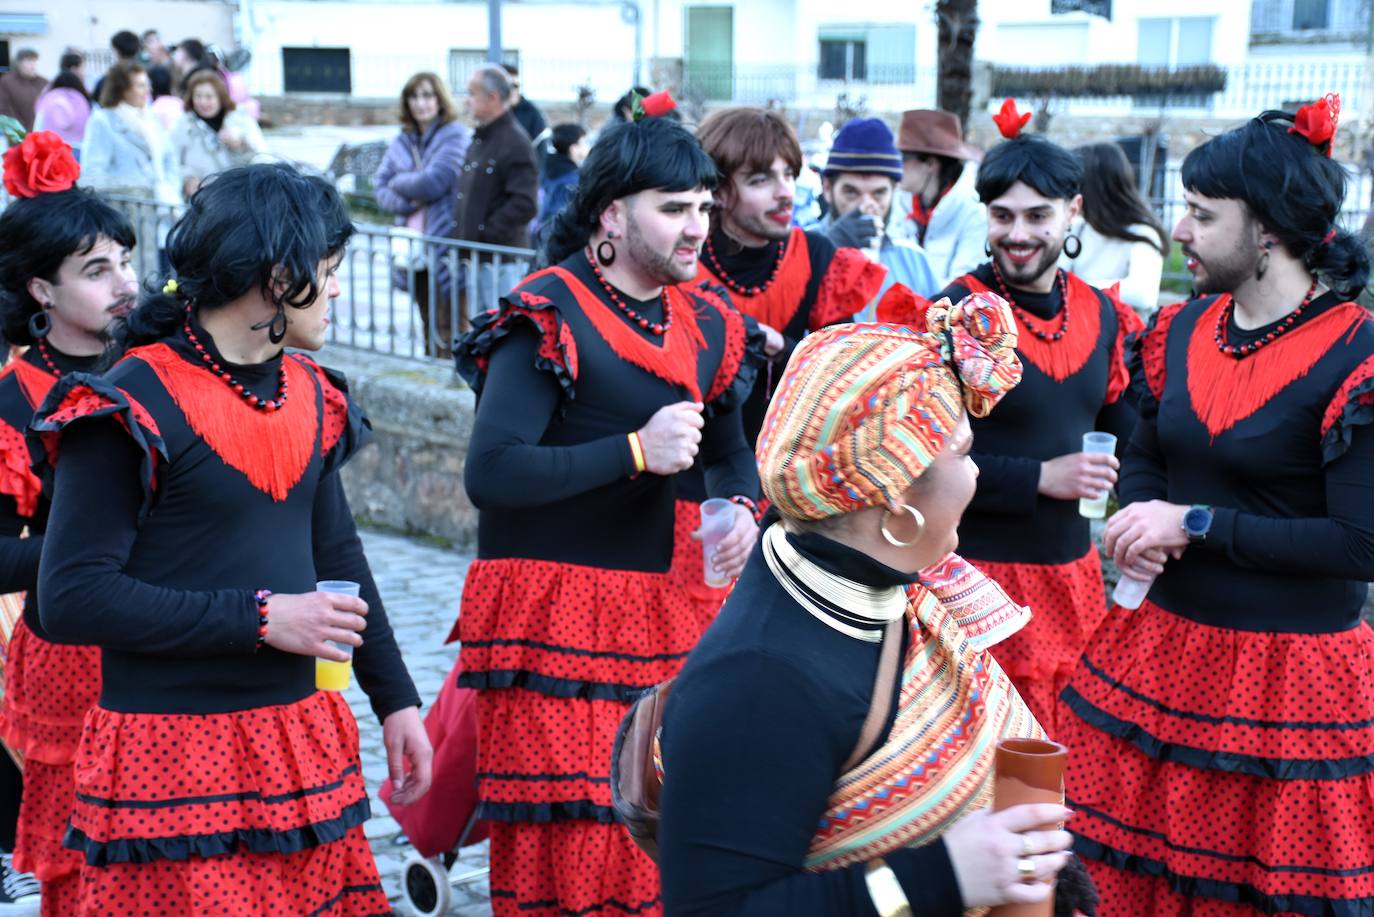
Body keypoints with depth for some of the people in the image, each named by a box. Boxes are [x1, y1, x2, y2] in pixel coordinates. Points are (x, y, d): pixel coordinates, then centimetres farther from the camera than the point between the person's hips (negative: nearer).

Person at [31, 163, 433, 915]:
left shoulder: (308, 395, 9)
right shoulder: (133, 406, -13)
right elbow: (70, 599, -17)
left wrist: (395, 699, 18)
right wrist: (260, 618, -17)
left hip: (302, 741, 7)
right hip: (172, 760, -7)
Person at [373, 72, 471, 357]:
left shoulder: (454, 135, -6)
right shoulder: (403, 141, 14)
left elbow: (434, 182, -16)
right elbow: (380, 186, 8)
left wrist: (399, 183, 1)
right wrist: (409, 202, -11)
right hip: (414, 247, 7)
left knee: (448, 332, -7)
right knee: (429, 327, 15)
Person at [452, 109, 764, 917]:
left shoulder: (705, 324, 9)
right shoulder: (549, 317, -12)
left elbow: (731, 452, 22)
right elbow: (491, 474, -21)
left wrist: (742, 510, 0)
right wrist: (636, 452, -22)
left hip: (669, 603, 6)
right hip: (553, 613, -6)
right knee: (566, 840, -1)